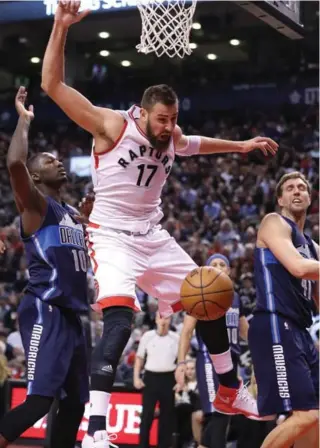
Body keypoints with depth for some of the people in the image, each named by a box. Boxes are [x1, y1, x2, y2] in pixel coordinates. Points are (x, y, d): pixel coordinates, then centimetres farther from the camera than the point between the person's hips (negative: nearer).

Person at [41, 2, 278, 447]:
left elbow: (195, 145, 31)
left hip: (154, 236, 8)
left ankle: (232, 394, 33)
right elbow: (52, 85, -23)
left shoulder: (172, 136, 3)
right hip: (112, 238, -7)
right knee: (119, 324, -28)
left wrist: (242, 146, 36)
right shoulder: (111, 124, -16)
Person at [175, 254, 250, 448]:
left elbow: (245, 331, 26)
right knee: (219, 412, -18)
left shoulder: (235, 298, 17)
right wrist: (181, 362, -17)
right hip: (210, 359, -7)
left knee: (219, 415, 10)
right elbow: (187, 331, -7)